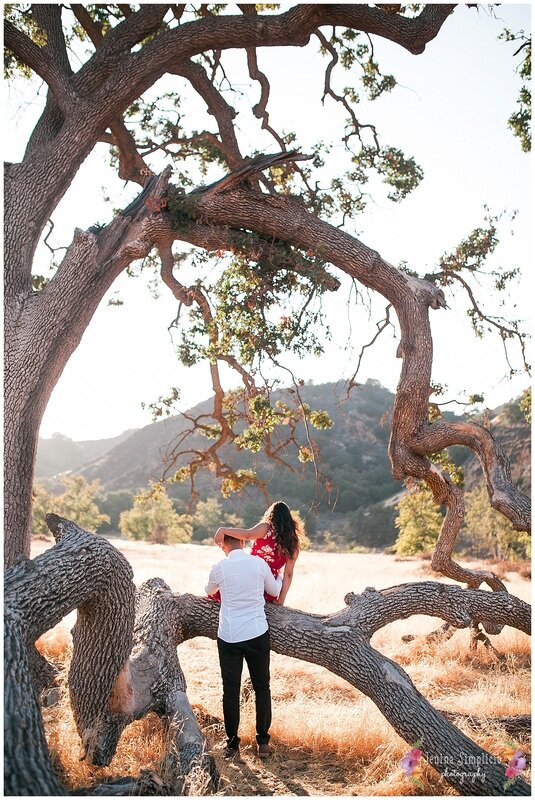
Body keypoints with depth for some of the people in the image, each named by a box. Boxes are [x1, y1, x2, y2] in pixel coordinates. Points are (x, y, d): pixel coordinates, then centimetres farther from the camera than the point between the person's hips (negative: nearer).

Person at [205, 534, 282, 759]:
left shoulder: (219, 568, -5)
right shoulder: (259, 563, -4)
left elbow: (209, 591, 17)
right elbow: (275, 591, 13)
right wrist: (279, 577, 34)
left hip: (228, 636, -1)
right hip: (257, 634, 1)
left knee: (231, 690, 10)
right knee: (262, 688, 13)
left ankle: (232, 744, 17)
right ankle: (263, 742, 19)